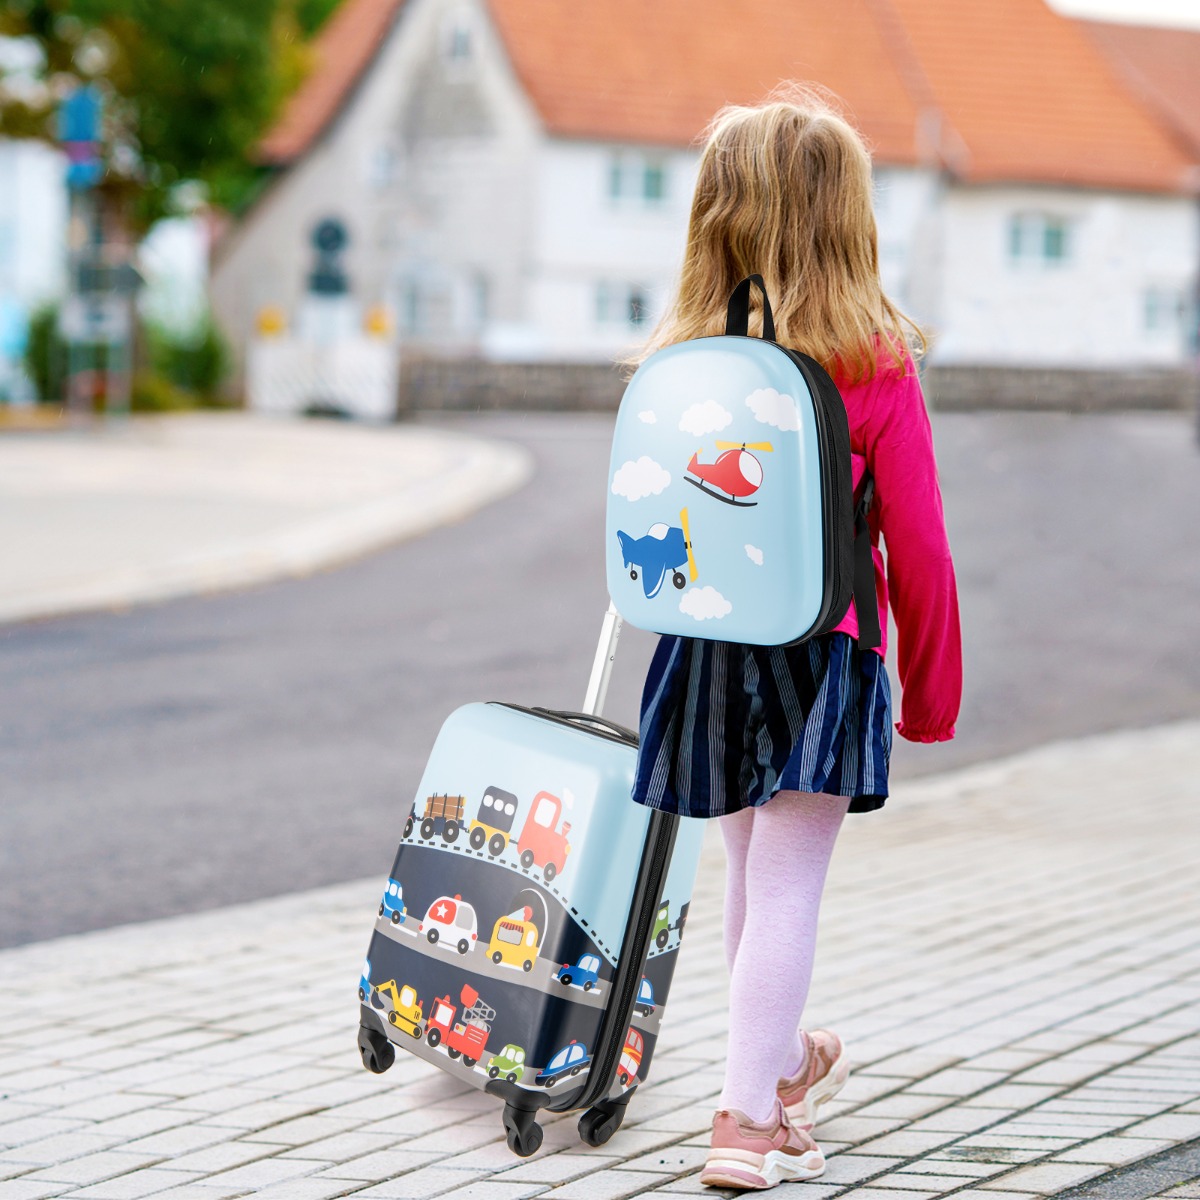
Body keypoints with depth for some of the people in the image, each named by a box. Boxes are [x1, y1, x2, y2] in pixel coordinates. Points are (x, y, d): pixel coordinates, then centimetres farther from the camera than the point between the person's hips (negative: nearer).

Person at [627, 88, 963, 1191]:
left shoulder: (685, 362, -2)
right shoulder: (874, 366, -13)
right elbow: (916, 547, -9)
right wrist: (931, 688, 3)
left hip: (707, 649, 4)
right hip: (822, 654, -4)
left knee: (753, 871, 20)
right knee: (786, 890, 0)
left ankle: (783, 1057, 38)